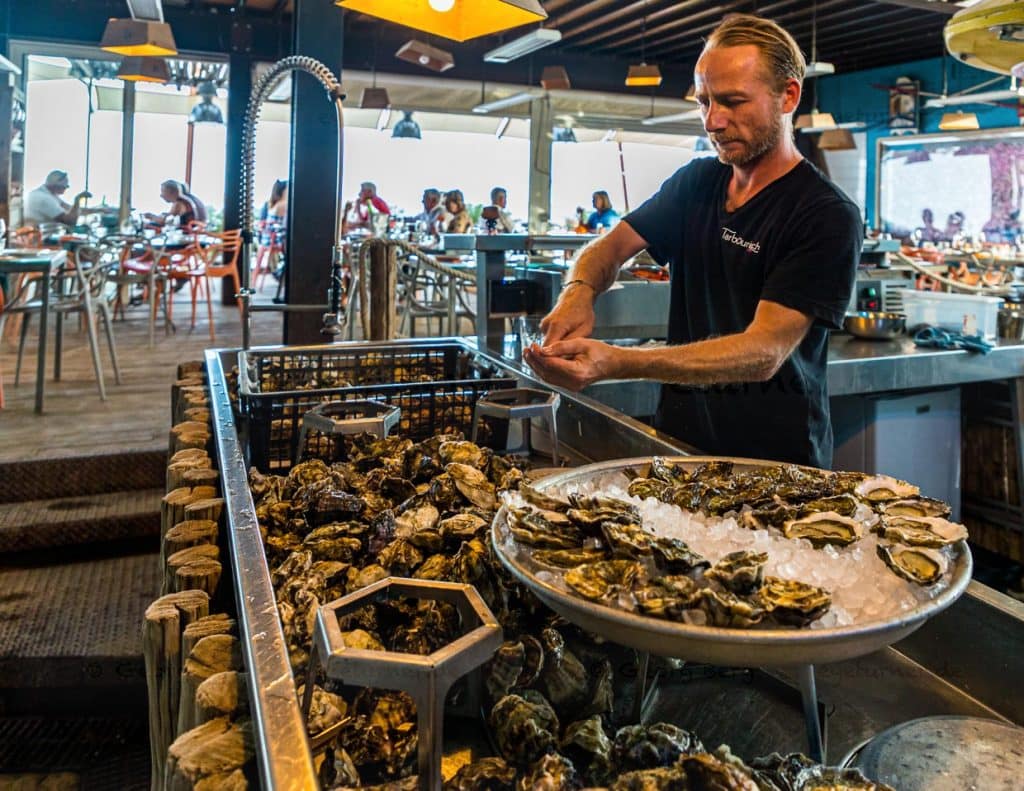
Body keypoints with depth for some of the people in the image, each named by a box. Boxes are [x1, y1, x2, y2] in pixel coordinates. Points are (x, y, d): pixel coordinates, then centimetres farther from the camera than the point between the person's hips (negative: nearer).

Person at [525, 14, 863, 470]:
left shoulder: (828, 217, -14)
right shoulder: (695, 184, 6)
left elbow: (765, 353, -23)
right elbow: (612, 245, 6)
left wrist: (616, 363, -36)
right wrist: (579, 291, -20)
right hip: (679, 440, 5)